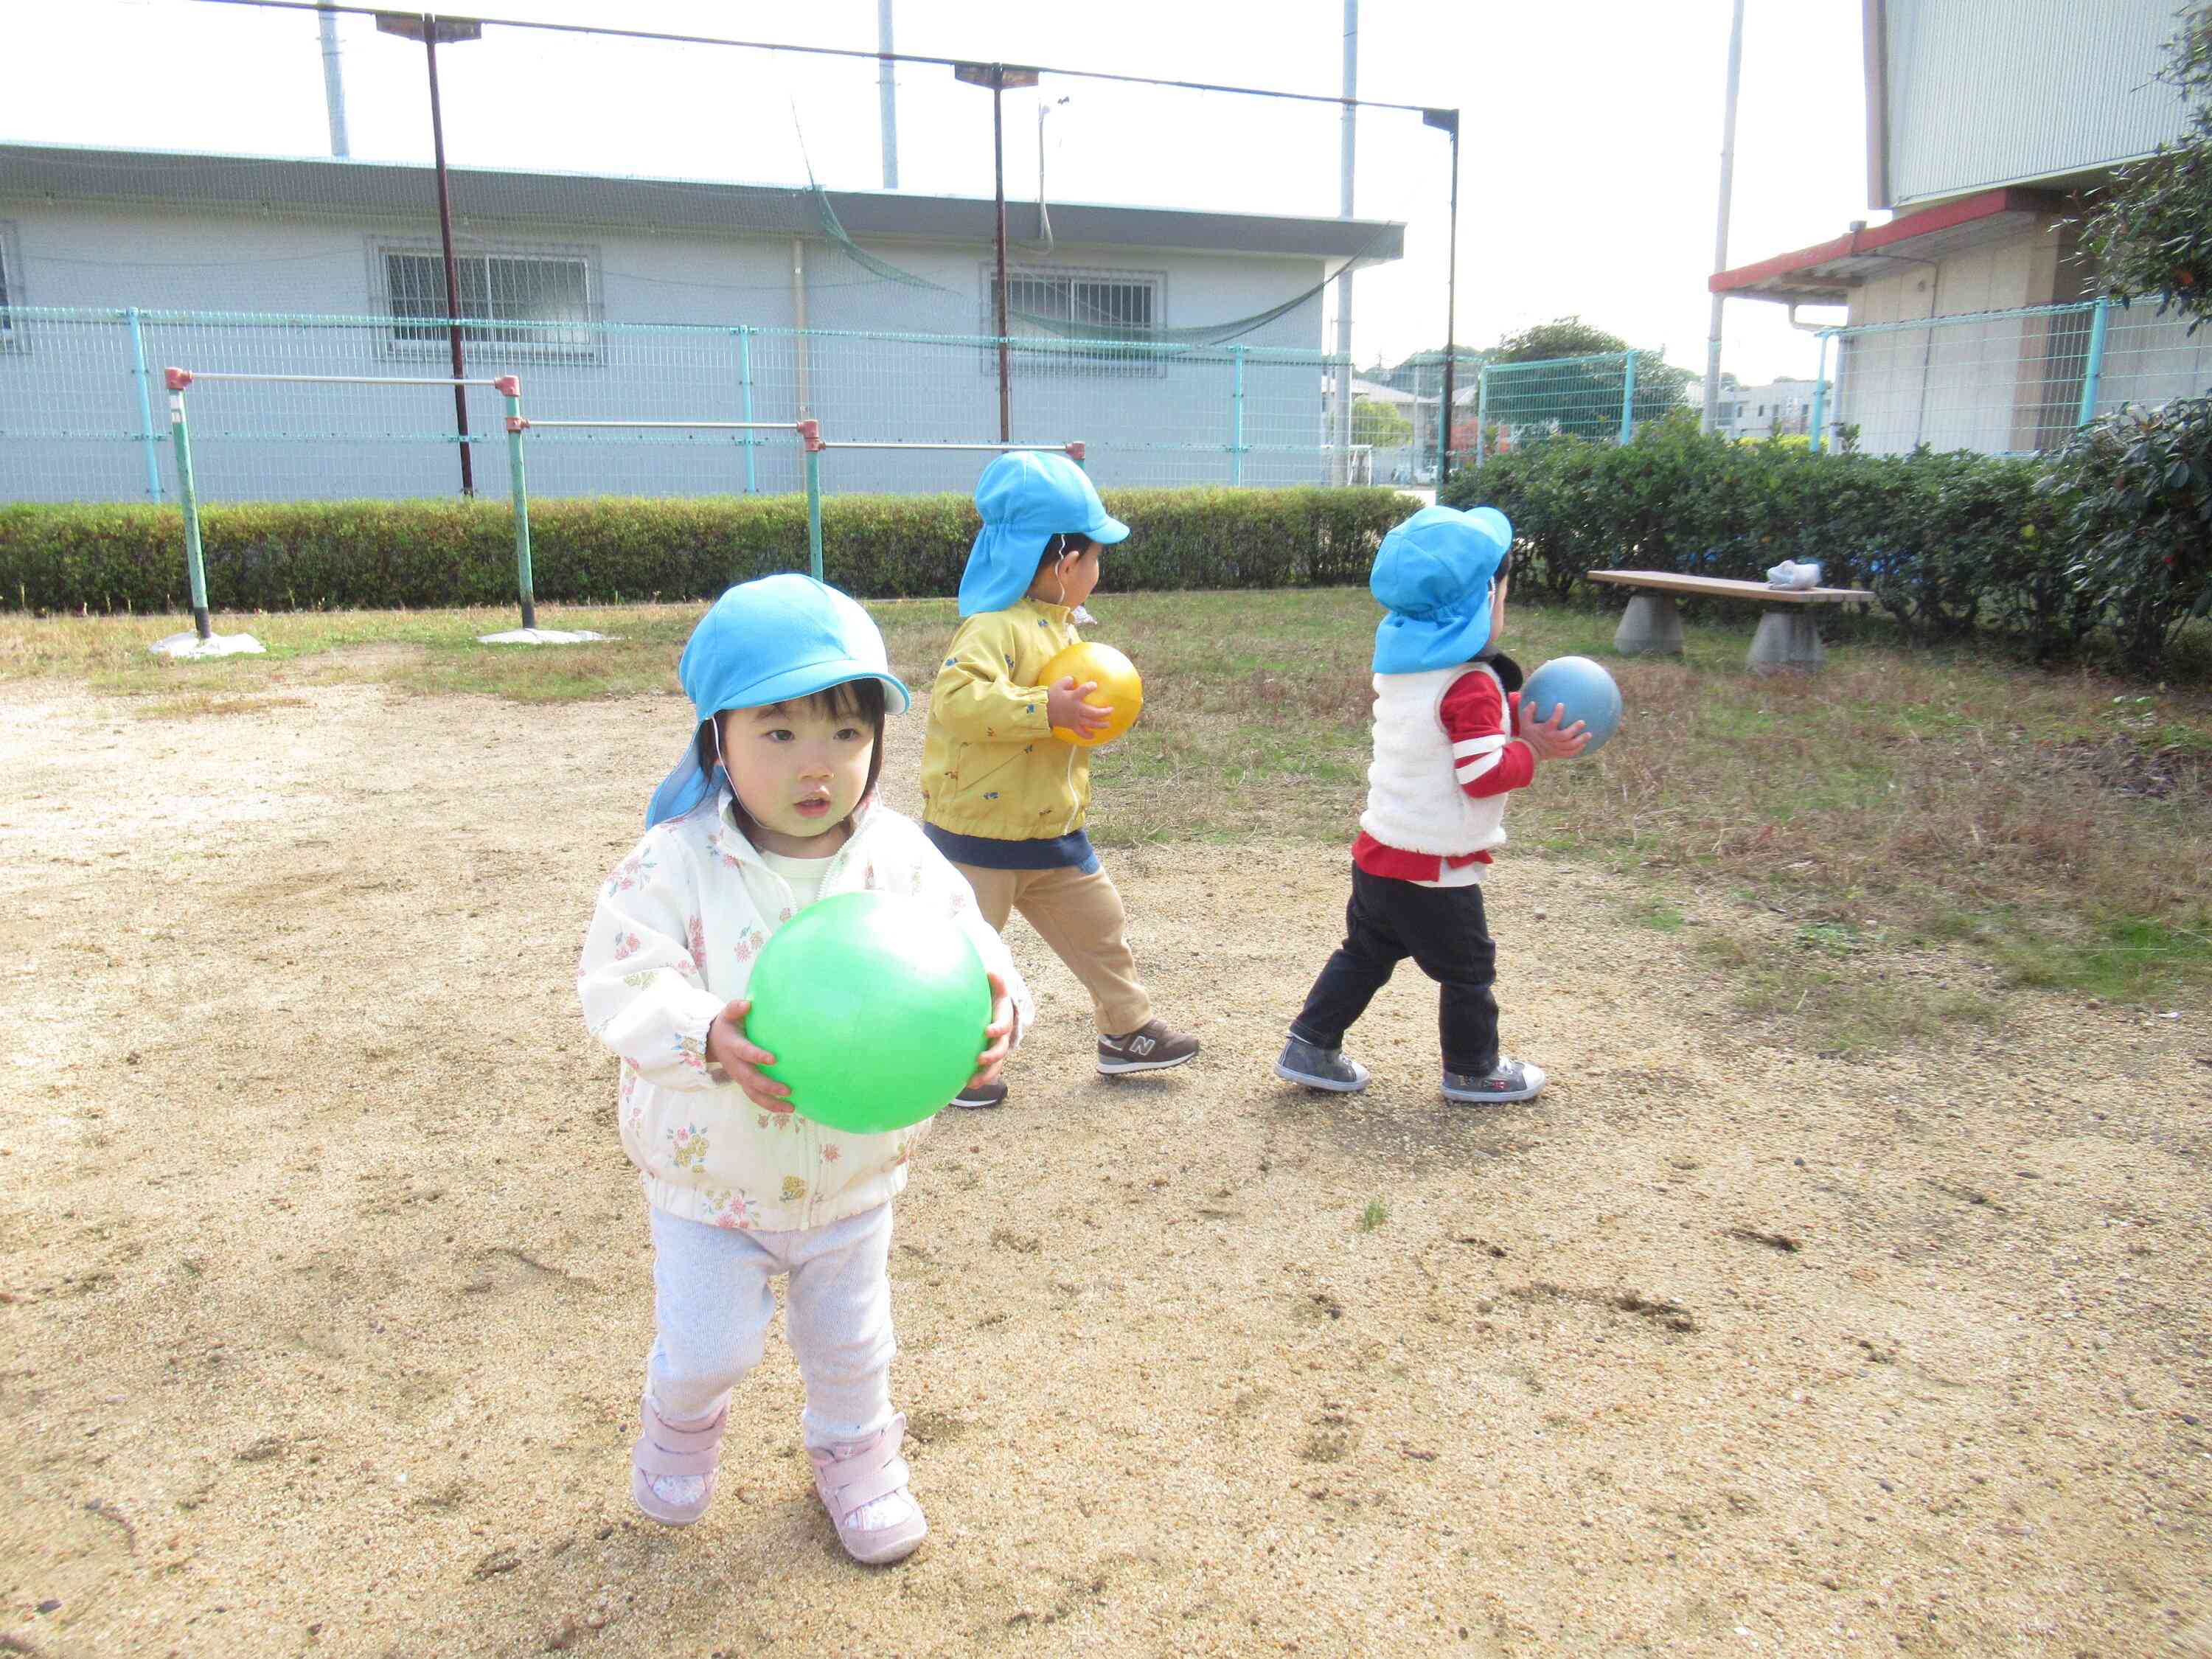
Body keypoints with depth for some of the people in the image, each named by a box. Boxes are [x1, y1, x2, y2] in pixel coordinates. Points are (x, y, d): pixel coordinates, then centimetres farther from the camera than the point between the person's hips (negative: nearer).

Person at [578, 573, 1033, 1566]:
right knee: (709, 1343, 10)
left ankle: (855, 1455, 52)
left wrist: (995, 1002, -37)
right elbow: (618, 983, -24)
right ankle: (681, 1419, 48)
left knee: (850, 1342, 21)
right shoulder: (679, 862, -21)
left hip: (853, 1169, 2)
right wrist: (705, 1036, -43)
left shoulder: (901, 858, -13)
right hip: (713, 1174, -2)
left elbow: (964, 945, -13)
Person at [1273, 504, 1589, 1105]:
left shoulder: (1402, 667, 6)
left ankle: (1310, 1047, 22)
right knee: (1468, 971, 12)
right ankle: (1474, 1070, 27)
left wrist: (1518, 720, 8)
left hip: (1377, 855, 8)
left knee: (1364, 955, 21)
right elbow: (1484, 775, -23)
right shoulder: (1472, 686, -21)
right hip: (1435, 873, -8)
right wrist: (1531, 750, -9)